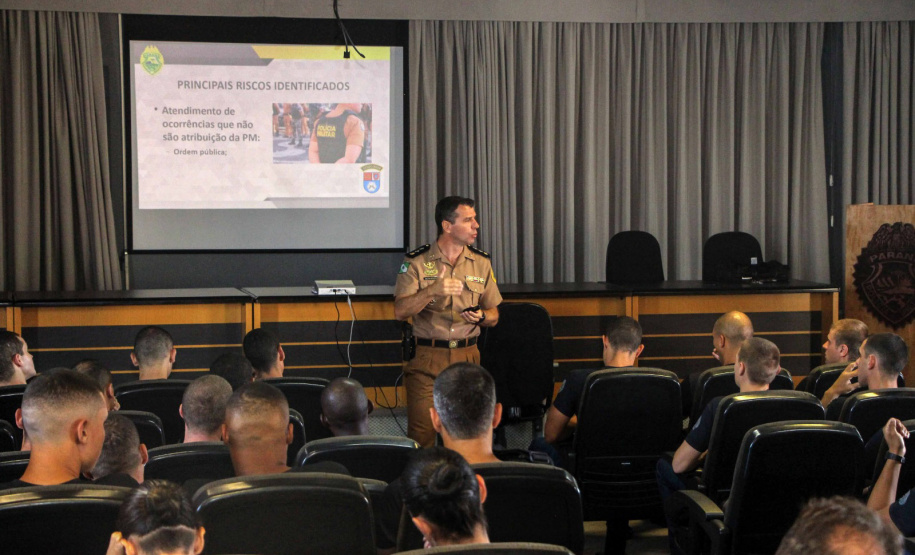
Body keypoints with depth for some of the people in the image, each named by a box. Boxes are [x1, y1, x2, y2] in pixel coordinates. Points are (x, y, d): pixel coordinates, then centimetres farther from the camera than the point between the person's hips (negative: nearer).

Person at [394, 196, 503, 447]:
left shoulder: (481, 262, 11)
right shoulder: (417, 262, 0)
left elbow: (494, 315, 16)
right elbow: (400, 311, -9)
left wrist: (481, 317, -8)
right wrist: (432, 291, -24)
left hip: (468, 356, 3)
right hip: (427, 359, -3)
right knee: (423, 434, -8)